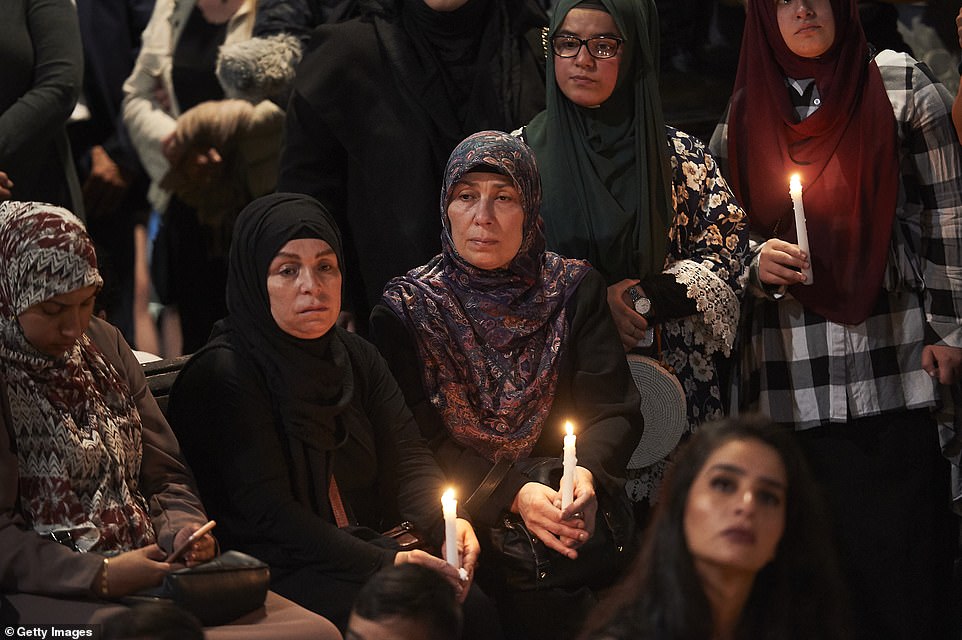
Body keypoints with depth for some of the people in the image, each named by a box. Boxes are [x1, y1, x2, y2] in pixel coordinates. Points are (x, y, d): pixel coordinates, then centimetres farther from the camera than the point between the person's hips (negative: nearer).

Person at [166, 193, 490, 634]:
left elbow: (409, 461, 7)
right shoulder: (222, 375, -9)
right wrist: (384, 563, -22)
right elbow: (268, 511, -15)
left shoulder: (356, 358, 15)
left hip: (371, 551, 7)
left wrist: (449, 521, -16)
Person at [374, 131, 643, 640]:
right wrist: (513, 493, -21)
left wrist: (586, 472, -21)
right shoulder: (406, 310, 3)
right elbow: (422, 440, -5)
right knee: (542, 598, -31)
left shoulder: (575, 289, 9)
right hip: (467, 515, -2)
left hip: (568, 501, 3)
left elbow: (614, 410, 2)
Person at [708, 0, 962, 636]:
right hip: (789, 372, 2)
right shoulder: (742, 119, 11)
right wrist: (757, 260, -3)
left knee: (903, 551, -5)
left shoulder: (900, 88, 4)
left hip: (892, 362, -2)